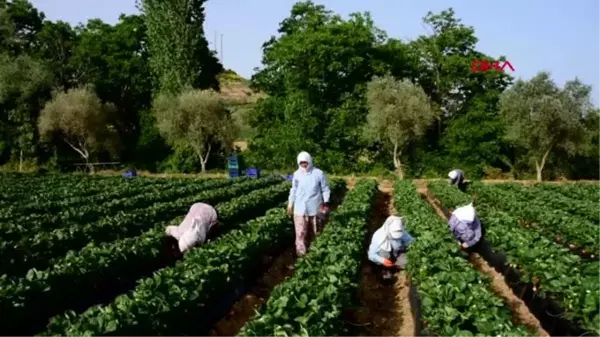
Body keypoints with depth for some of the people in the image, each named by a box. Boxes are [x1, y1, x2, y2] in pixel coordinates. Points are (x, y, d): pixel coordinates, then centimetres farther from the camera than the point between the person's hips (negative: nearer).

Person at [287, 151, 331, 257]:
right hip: (300, 208, 1)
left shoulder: (318, 173, -7)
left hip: (314, 208, -1)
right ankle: (301, 254, 3)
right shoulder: (297, 174, 0)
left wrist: (325, 203, -6)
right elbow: (294, 190, 11)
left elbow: (325, 189, 1)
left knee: (314, 232, 12)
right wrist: (290, 203, 12)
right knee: (301, 232, -4)